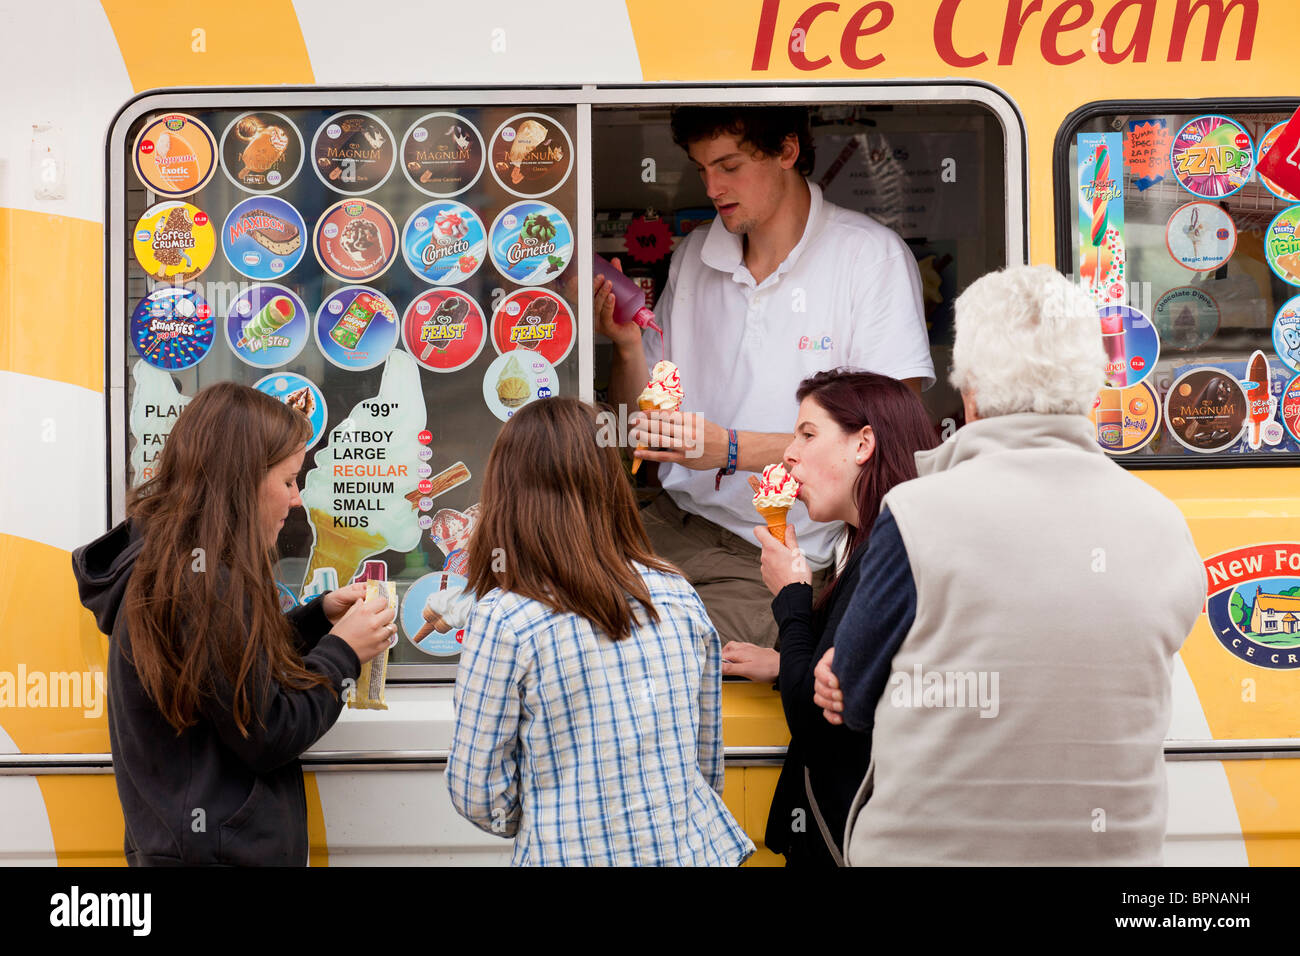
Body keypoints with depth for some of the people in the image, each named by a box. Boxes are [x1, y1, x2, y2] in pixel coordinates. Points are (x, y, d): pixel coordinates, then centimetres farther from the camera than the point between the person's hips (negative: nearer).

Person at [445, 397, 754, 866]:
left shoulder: (502, 619, -15)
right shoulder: (680, 596, -4)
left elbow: (477, 794, -9)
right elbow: (708, 761, 6)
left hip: (571, 854, -3)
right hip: (695, 847, 4)